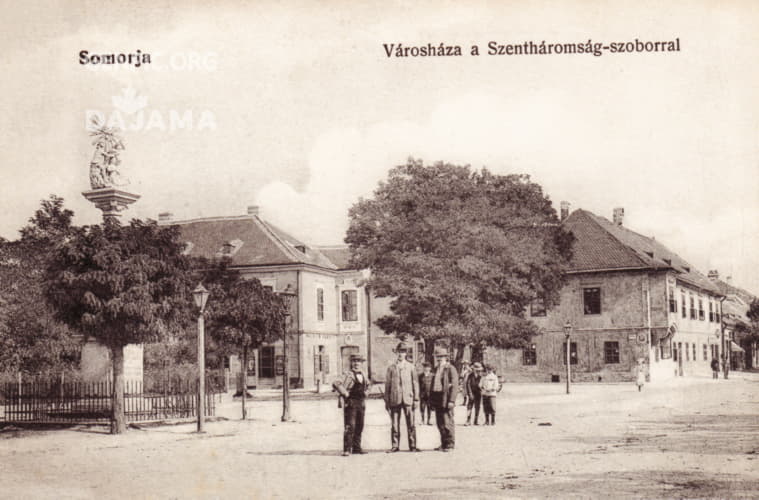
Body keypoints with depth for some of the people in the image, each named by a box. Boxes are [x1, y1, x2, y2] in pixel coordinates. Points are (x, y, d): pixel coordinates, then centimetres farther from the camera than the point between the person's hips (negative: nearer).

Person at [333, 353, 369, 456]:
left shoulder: (362, 374, 13)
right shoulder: (348, 374, -10)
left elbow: (367, 384, 35)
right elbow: (336, 384, -23)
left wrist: (365, 392, 18)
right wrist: (345, 394, -17)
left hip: (361, 403, 7)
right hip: (351, 403, -7)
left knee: (359, 426, 10)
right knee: (349, 426, -10)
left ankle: (356, 448, 19)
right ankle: (347, 449, -10)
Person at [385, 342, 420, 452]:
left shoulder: (411, 367, 9)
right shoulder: (391, 367, 8)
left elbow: (415, 384, 8)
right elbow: (387, 384, 9)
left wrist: (416, 399, 2)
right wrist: (386, 401, 5)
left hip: (408, 399, 0)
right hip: (394, 400, 0)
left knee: (410, 424, -2)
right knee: (394, 424, 0)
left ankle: (412, 446, 4)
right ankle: (395, 446, 7)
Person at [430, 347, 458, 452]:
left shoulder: (451, 369, -6)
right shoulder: (437, 369, 16)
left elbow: (454, 386, -11)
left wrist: (451, 401, -17)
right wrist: (431, 399, 14)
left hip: (446, 401, -7)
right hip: (437, 400, 7)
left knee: (447, 423, -4)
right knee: (440, 423, 10)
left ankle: (450, 445, 4)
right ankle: (443, 444, 18)